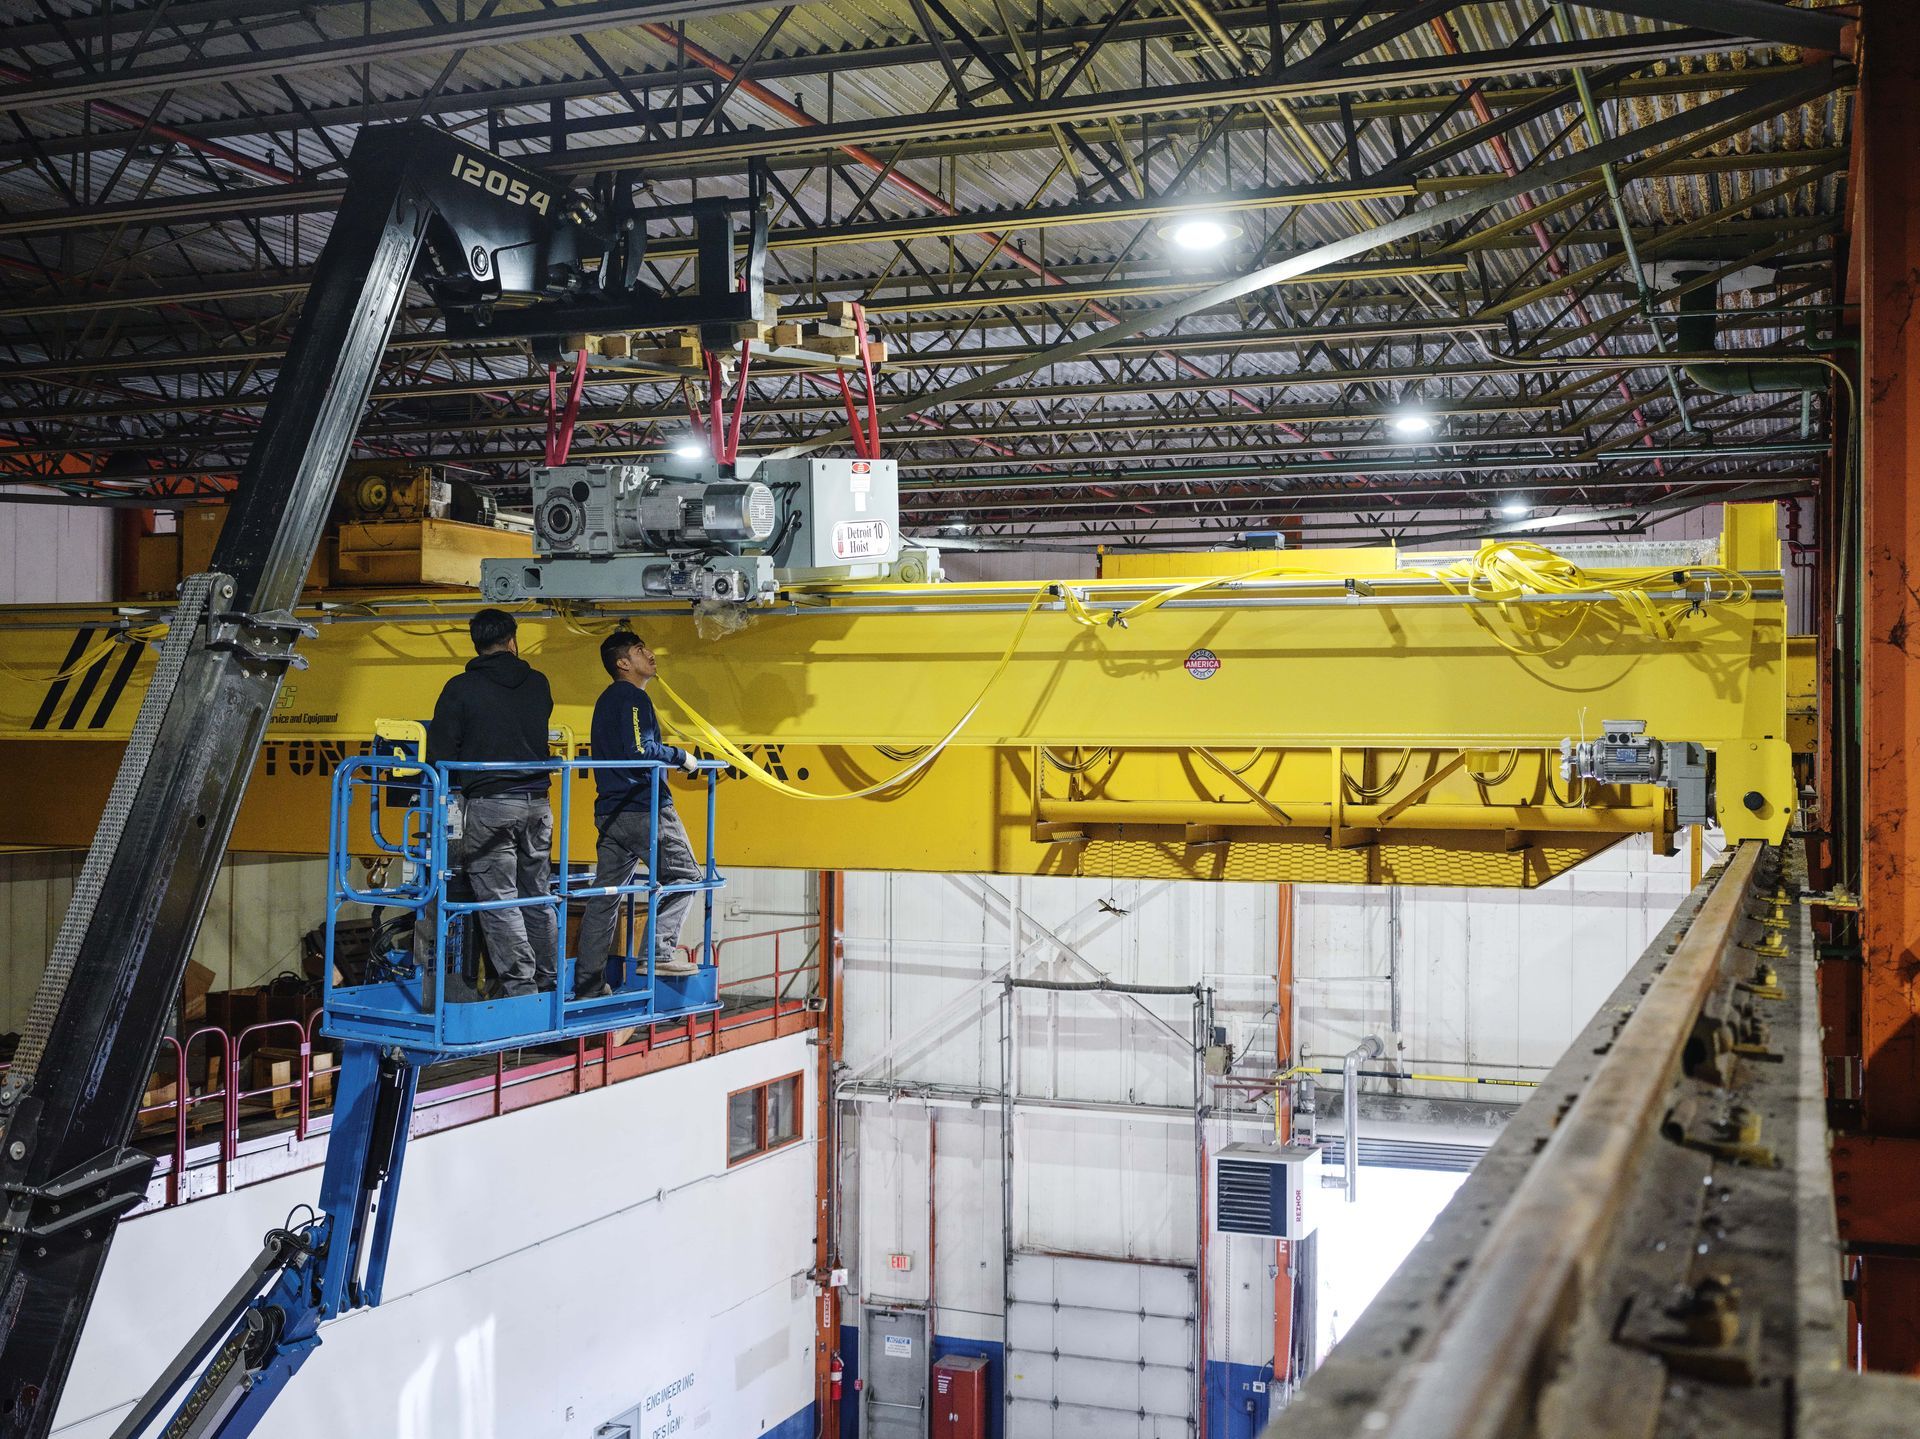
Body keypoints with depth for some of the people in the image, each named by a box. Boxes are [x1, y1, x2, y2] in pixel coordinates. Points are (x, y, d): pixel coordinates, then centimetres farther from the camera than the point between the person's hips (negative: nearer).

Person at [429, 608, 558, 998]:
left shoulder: (461, 688, -4)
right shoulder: (538, 684, 7)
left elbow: (440, 751, -3)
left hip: (487, 805, -4)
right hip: (536, 803, 4)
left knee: (499, 901, -1)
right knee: (538, 898, 13)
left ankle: (521, 986, -5)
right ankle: (549, 980, 18)